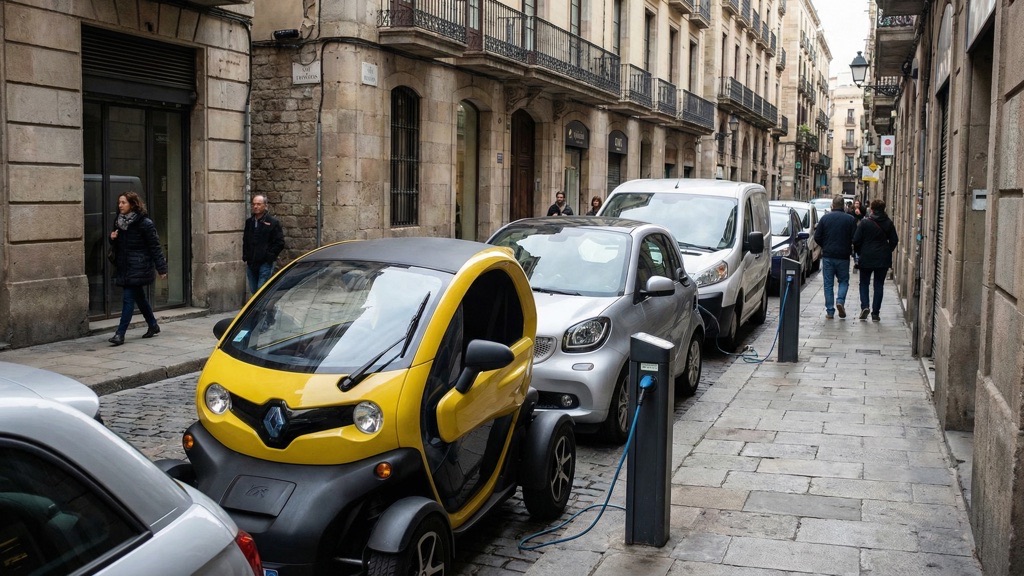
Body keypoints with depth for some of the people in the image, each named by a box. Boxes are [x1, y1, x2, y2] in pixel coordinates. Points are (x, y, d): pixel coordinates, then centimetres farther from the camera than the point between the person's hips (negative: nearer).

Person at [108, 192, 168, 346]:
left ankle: (120, 334, -11)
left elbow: (155, 246, -11)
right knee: (139, 297, 17)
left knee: (128, 298, -11)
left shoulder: (144, 223, -12)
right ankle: (153, 326, 33)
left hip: (138, 268, -8)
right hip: (124, 267, 8)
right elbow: (117, 246, 21)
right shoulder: (119, 222, 10)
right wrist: (113, 239, -3)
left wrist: (161, 268, -11)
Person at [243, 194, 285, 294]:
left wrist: (269, 256, -11)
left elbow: (280, 243, -6)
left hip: (265, 264, -6)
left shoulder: (273, 222, -5)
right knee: (253, 291, 11)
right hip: (251, 264, 6)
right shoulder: (249, 222, 13)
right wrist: (245, 256, 13)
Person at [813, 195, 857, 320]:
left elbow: (817, 237, -2)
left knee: (828, 283, 6)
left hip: (827, 255, 0)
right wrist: (850, 249, 14)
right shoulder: (850, 219, -3)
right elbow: (855, 239, -6)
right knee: (844, 280, 15)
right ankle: (840, 300, -9)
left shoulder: (825, 218, -1)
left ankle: (830, 311, 5)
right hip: (843, 256, 0)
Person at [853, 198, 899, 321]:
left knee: (864, 283, 12)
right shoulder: (889, 223, 0)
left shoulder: (864, 222, -8)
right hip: (883, 259, 2)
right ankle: (875, 313, 6)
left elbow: (856, 240, -8)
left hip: (866, 258, -2)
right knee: (879, 285, 8)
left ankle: (864, 306, -8)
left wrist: (860, 253, 8)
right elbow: (894, 240, 4)